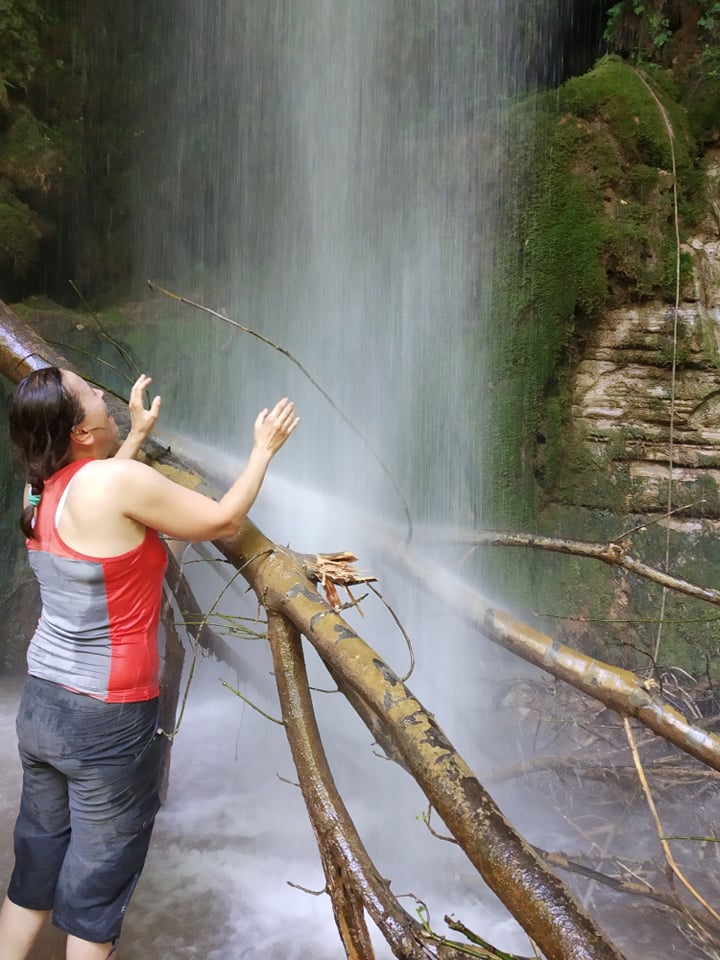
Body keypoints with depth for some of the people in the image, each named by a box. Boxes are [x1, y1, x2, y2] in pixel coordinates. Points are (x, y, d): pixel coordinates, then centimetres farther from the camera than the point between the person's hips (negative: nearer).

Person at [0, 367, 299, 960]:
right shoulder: (120, 480, -21)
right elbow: (223, 521, -12)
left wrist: (138, 435, 29)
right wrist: (263, 449, 1)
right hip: (107, 721, -7)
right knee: (95, 889, 11)